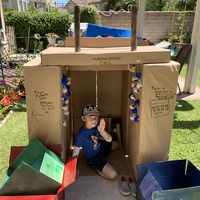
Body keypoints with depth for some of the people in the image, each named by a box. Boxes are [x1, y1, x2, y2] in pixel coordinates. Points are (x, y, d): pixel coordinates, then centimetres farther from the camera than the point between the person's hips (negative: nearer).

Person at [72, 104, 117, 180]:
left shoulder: (97, 125, -21)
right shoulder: (81, 135, -36)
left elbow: (109, 140, -21)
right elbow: (75, 153, -24)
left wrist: (102, 131, -42)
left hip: (100, 149, 6)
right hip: (93, 159, -6)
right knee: (113, 175, -17)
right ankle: (95, 167, 5)